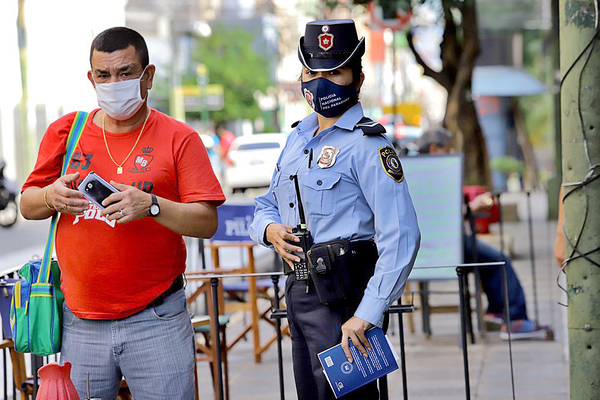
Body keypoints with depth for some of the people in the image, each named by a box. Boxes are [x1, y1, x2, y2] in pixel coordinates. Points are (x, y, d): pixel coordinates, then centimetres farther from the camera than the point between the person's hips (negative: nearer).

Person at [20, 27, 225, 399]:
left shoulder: (179, 138, 0)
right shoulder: (66, 132, 8)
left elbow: (207, 222, -6)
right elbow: (27, 205, 14)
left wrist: (151, 206, -22)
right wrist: (51, 197, -9)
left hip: (156, 323, -2)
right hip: (81, 323, 2)